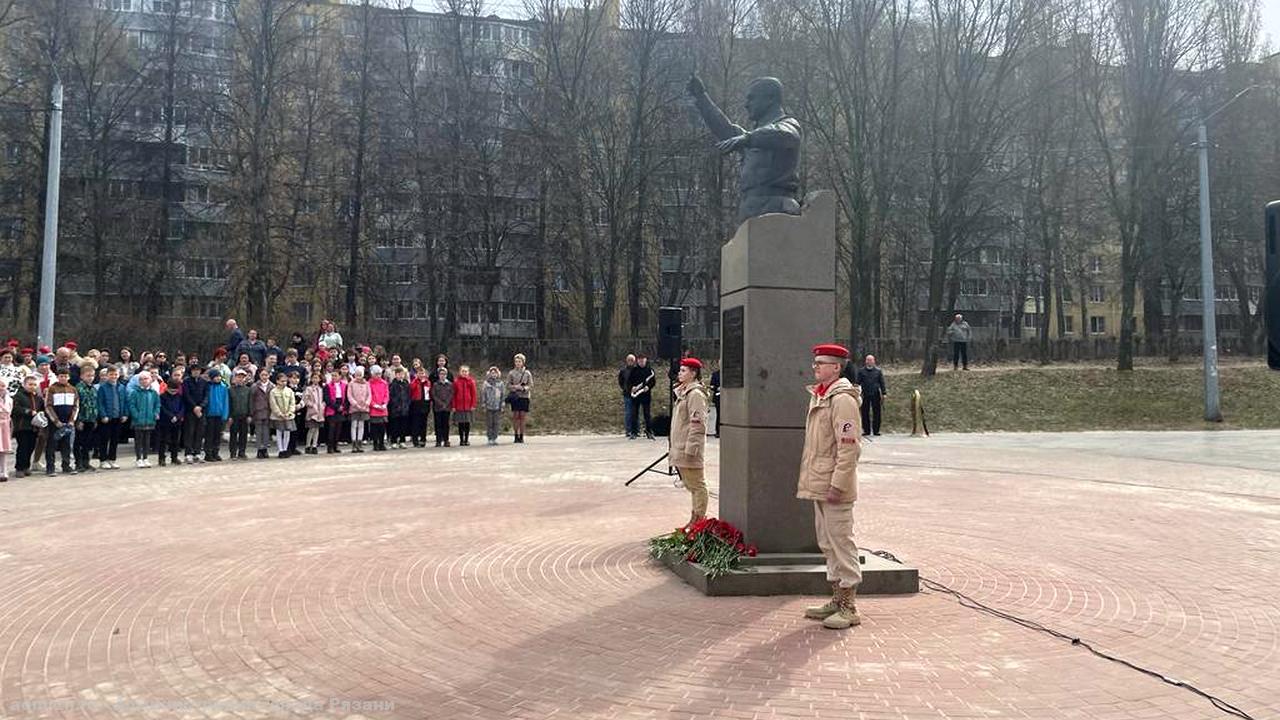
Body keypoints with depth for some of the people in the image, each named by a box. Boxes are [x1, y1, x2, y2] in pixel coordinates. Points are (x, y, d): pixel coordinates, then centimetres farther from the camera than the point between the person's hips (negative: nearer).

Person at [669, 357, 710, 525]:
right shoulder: (683, 392, 16)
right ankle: (695, 517, 24)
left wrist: (690, 448, -23)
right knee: (691, 485, 16)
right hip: (680, 448, 10)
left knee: (697, 485, -2)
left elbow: (697, 423, -20)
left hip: (689, 449, -10)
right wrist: (675, 448, 21)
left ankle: (699, 518, 4)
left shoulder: (696, 394, -14)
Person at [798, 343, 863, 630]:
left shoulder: (842, 400, -15)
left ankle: (848, 608, 4)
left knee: (841, 542, -4)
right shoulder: (818, 397, 15)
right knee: (827, 544, 16)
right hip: (819, 485, 10)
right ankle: (837, 600, 26)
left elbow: (849, 447, -20)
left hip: (835, 487, -10)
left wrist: (838, 484, -22)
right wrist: (806, 478, 20)